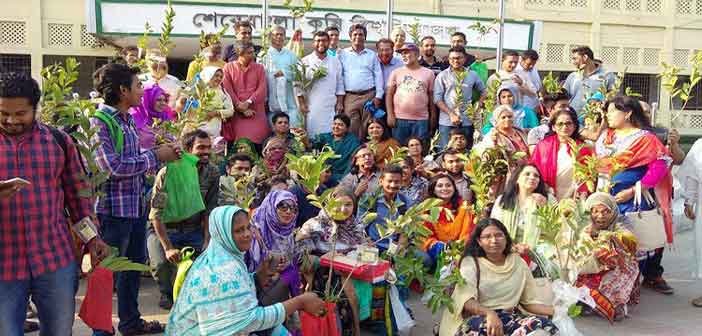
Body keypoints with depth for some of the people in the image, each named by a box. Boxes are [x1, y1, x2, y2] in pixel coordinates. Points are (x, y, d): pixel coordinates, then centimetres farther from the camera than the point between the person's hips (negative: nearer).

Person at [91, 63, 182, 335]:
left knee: (134, 263, 19)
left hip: (136, 205, 9)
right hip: (114, 208, -9)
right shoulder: (99, 122, -16)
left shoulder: (127, 119, 10)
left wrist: (164, 154, 1)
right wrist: (155, 156, -16)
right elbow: (113, 166, -24)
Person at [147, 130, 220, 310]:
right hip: (163, 229, -3)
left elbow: (209, 210, -1)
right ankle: (167, 292, 7)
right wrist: (168, 248, -27)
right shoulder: (167, 173, -19)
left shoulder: (212, 173, -5)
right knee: (161, 263, -29)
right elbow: (157, 214, -20)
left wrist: (207, 241, -11)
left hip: (193, 230, 4)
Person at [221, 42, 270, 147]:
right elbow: (228, 90, 0)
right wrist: (240, 106, -7)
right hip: (236, 112, -1)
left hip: (256, 112, 1)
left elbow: (262, 89, 2)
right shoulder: (229, 67, 9)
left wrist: (248, 102, -11)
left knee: (256, 141, -9)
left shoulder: (259, 68, 13)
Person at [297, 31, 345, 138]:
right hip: (311, 107, -2)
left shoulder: (335, 62, 13)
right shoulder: (305, 61, 3)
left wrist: (340, 103, 7)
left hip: (331, 107, 2)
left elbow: (339, 84, 14)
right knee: (312, 134, -4)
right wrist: (302, 103, -5)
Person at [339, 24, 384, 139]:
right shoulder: (343, 55, 10)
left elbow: (378, 76, 10)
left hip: (369, 95, 1)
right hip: (350, 97, -1)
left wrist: (378, 96, 0)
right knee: (351, 128, -4)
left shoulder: (372, 55, 13)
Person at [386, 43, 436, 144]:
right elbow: (389, 95, 5)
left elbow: (431, 97, 9)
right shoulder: (396, 72, 8)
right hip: (399, 118, 0)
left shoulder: (428, 73, 7)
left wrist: (433, 118, 6)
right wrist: (390, 115, -4)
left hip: (421, 120, 0)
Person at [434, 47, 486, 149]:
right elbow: (437, 98, -3)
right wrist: (451, 114, -12)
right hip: (447, 122, -2)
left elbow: (483, 91, 20)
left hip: (467, 121, 2)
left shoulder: (472, 75, 10)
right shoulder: (442, 76, 3)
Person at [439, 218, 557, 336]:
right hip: (479, 317, -4)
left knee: (545, 325, -25)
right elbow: (466, 299, -15)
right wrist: (489, 313, -34)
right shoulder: (471, 262, 1)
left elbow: (531, 300, 11)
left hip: (510, 318, 4)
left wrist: (555, 311, -8)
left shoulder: (518, 262, 13)